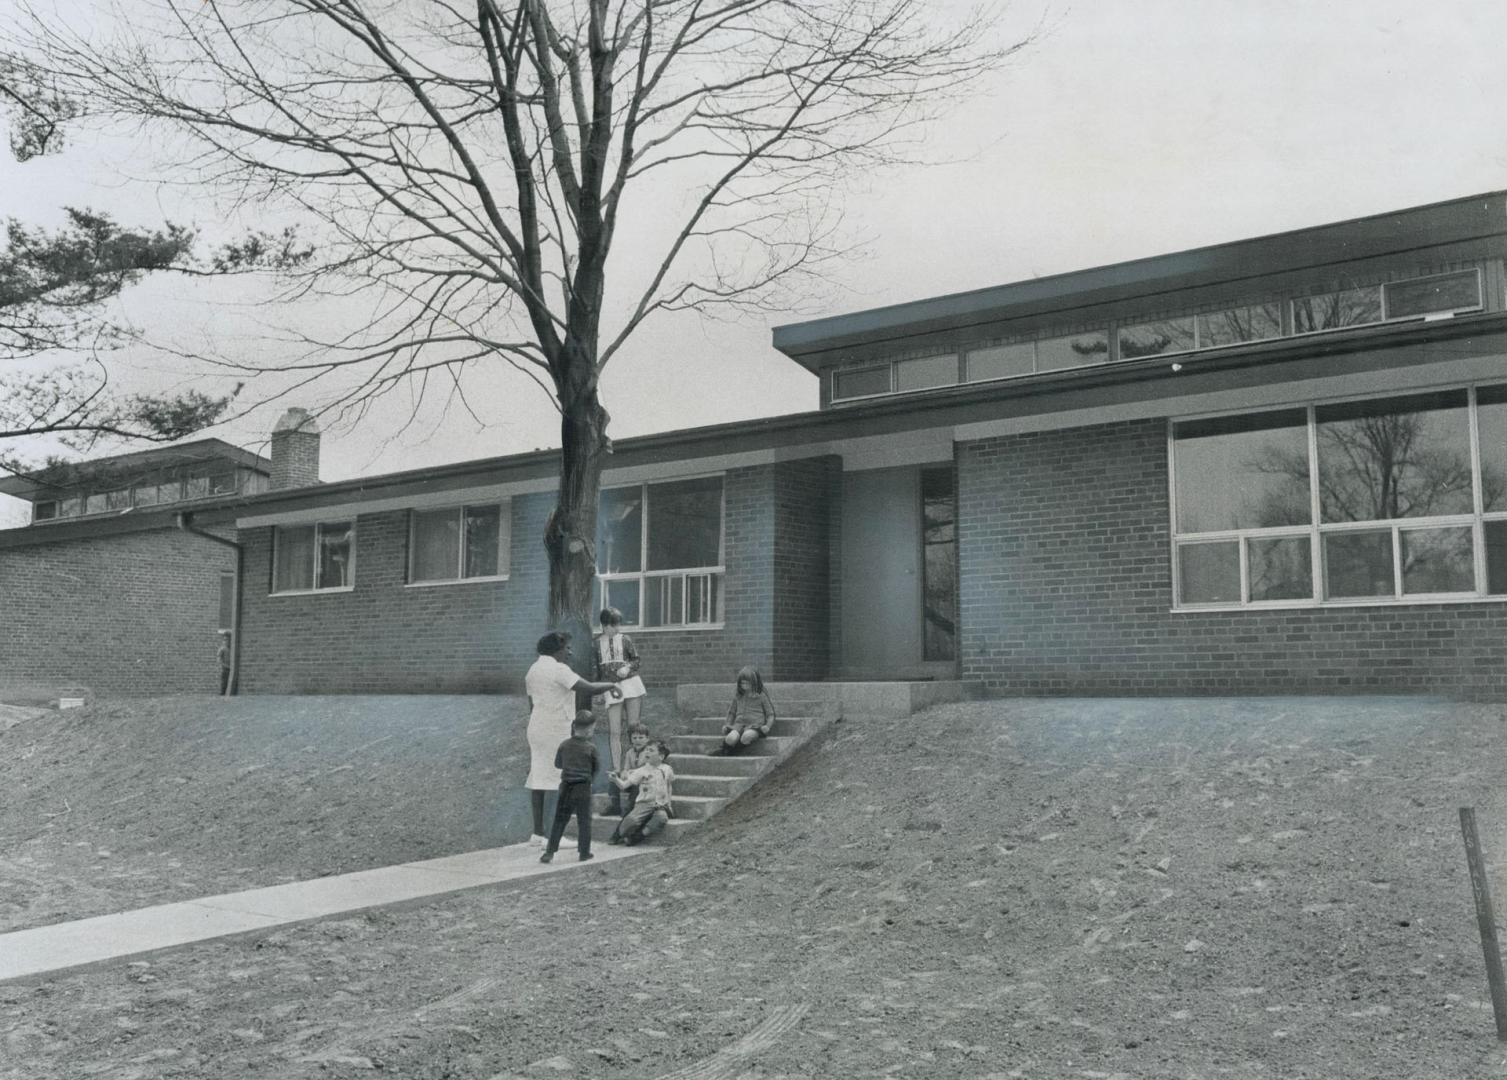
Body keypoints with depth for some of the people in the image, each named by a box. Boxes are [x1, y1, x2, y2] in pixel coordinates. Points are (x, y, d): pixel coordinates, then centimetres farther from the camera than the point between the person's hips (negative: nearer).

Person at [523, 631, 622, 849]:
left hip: (537, 730, 9)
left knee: (538, 780, 7)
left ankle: (538, 833, 10)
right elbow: (589, 688, -20)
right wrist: (611, 685, -3)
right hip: (557, 731, -9)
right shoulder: (558, 669, -14)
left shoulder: (534, 669, 15)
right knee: (561, 781, -4)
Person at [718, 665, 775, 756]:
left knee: (747, 736, -40)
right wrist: (727, 725, 12)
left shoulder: (761, 696, 7)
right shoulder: (738, 696, 17)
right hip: (739, 724, 2)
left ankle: (728, 751, -21)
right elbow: (732, 713, 29)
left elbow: (770, 714, 9)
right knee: (731, 738, -35)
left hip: (755, 725, -2)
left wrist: (768, 726, -10)